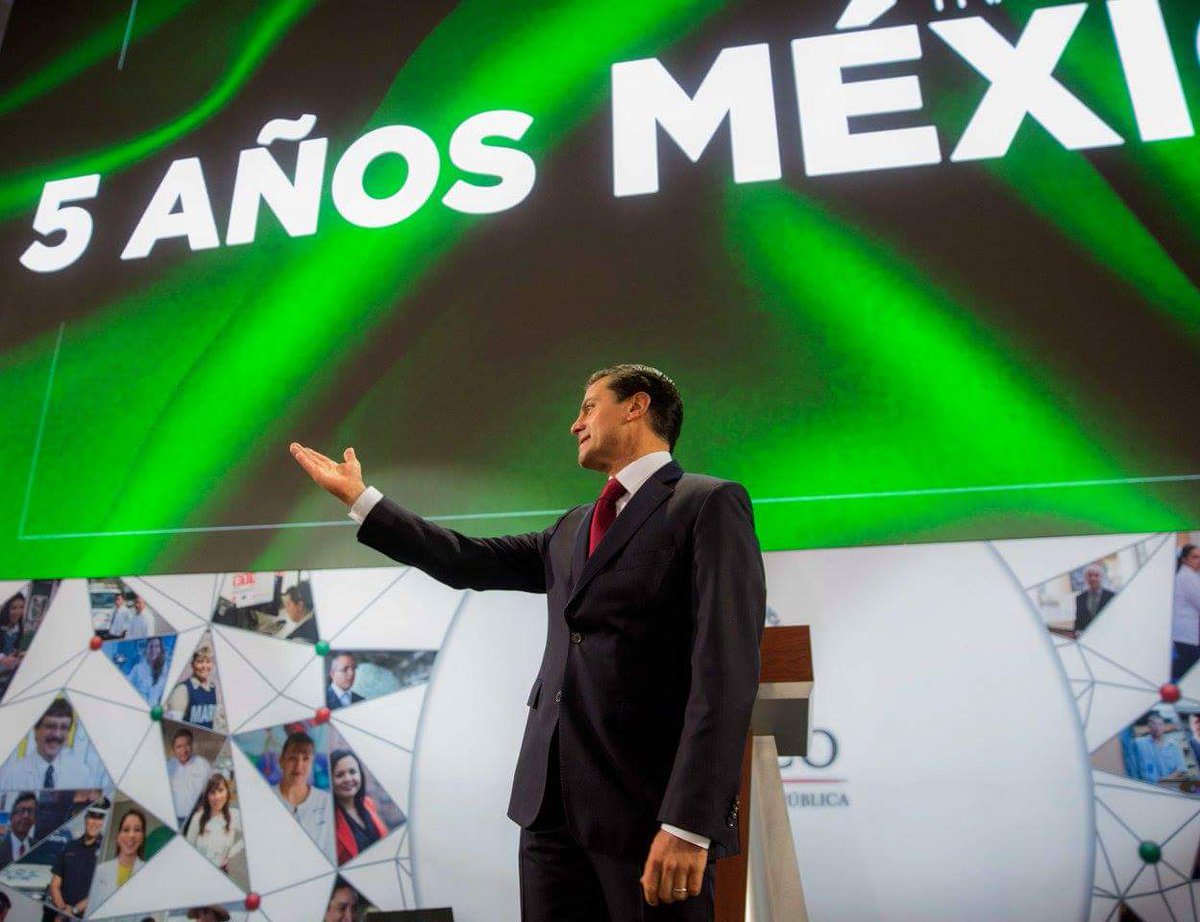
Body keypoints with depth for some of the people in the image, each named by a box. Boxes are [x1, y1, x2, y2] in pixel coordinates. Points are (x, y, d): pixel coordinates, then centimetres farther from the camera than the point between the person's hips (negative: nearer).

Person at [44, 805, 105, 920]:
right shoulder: (69, 847, 10)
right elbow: (55, 885, 9)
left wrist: (74, 910, -11)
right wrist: (62, 908, -5)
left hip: (85, 915, -4)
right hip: (58, 915, 4)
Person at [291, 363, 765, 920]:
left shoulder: (709, 504, -7)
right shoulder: (572, 530, 17)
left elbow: (725, 670, -15)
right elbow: (468, 561, 19)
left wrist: (689, 822, -20)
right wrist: (360, 498, 23)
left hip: (647, 806, -6)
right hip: (551, 799, 7)